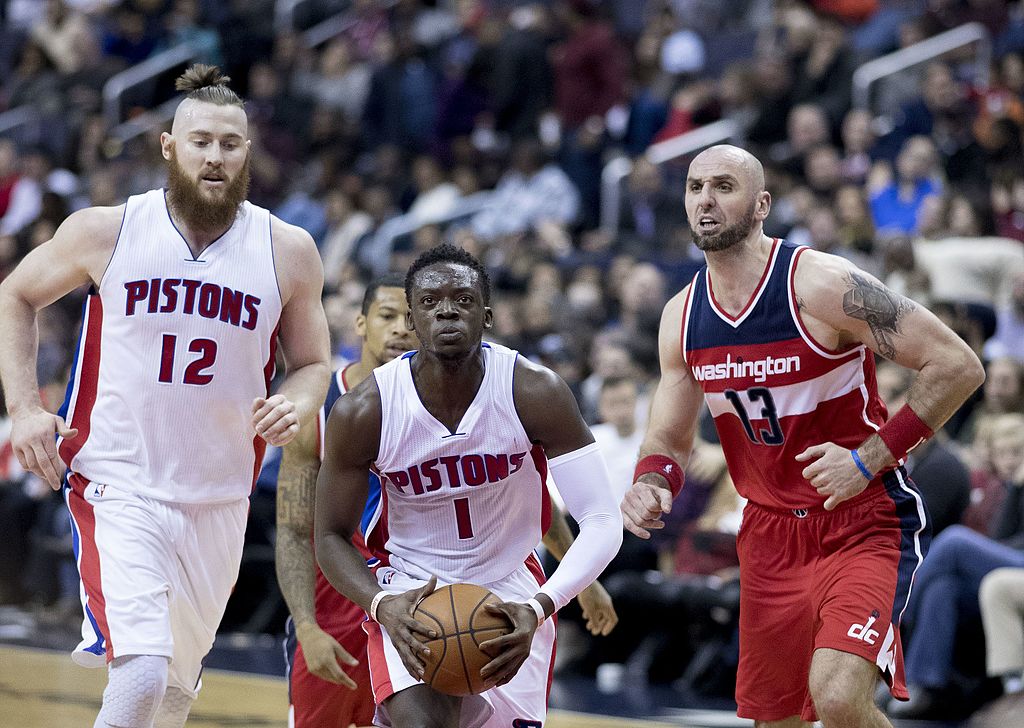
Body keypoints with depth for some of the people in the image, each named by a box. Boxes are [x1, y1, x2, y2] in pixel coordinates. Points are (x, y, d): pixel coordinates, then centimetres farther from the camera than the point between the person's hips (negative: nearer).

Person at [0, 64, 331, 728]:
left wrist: (294, 408, -13)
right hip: (118, 488, -4)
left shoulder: (288, 251, -1)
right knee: (142, 670, -23)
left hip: (219, 498, 4)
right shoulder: (106, 232, -6)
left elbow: (312, 364, 11)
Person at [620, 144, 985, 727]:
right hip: (770, 532, 6)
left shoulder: (822, 285, -18)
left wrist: (871, 458, -20)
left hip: (865, 524, -6)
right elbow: (670, 439, 14)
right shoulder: (681, 317, 2)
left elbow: (958, 367, -18)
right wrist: (651, 486, -10)